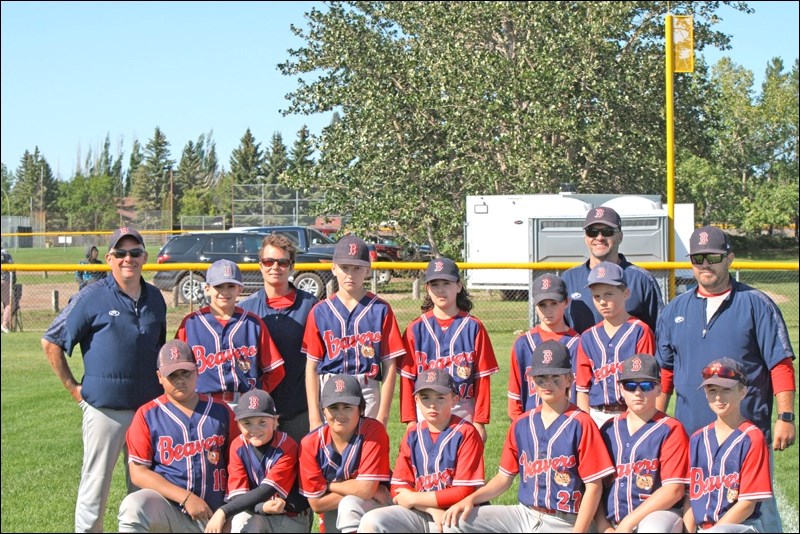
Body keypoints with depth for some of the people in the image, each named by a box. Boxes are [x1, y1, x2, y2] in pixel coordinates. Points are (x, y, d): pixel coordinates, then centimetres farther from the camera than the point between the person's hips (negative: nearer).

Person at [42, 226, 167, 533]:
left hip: (148, 407, 5)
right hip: (105, 407, -5)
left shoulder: (155, 299, 10)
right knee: (95, 484, 0)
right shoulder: (92, 298, -5)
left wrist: (160, 388, 14)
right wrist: (72, 387, -3)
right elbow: (50, 342, -2)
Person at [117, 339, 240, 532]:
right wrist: (186, 498, -13)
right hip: (166, 507, -2)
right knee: (133, 507, -33)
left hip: (213, 515, 2)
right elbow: (138, 472, -4)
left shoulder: (221, 411, 9)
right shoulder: (147, 415, 2)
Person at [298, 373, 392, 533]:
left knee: (349, 504, -31)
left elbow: (365, 490, -23)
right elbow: (316, 503, -10)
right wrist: (355, 491, -16)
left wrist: (330, 486, -10)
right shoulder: (310, 444, -10)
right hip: (334, 520, 3)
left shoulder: (374, 431, -18)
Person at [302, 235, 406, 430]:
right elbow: (311, 367, 4)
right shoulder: (320, 311, 5)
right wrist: (314, 416, -2)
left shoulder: (381, 310, 2)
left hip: (368, 395, -1)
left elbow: (390, 366, 0)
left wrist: (383, 415, -6)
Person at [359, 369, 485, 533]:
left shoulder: (466, 433, -6)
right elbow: (399, 489, 4)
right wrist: (432, 509, -13)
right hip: (419, 513, 5)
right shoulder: (412, 435, 9)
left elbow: (463, 492, -12)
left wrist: (414, 499, -8)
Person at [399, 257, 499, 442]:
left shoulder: (473, 327, 2)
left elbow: (482, 378, 1)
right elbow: (407, 378, 3)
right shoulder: (416, 329, 4)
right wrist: (410, 420, -3)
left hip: (463, 413, -1)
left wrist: (480, 421, -4)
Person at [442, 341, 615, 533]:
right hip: (523, 515, 6)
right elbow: (505, 477, 12)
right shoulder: (521, 424, 9)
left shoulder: (581, 424, -8)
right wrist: (471, 499, -5)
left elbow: (594, 486, -9)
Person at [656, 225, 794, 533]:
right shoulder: (675, 310, 12)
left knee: (759, 508, -1)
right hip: (689, 434, 4)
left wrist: (785, 418, -9)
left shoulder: (756, 305, 1)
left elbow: (781, 365, -3)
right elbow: (663, 370, 15)